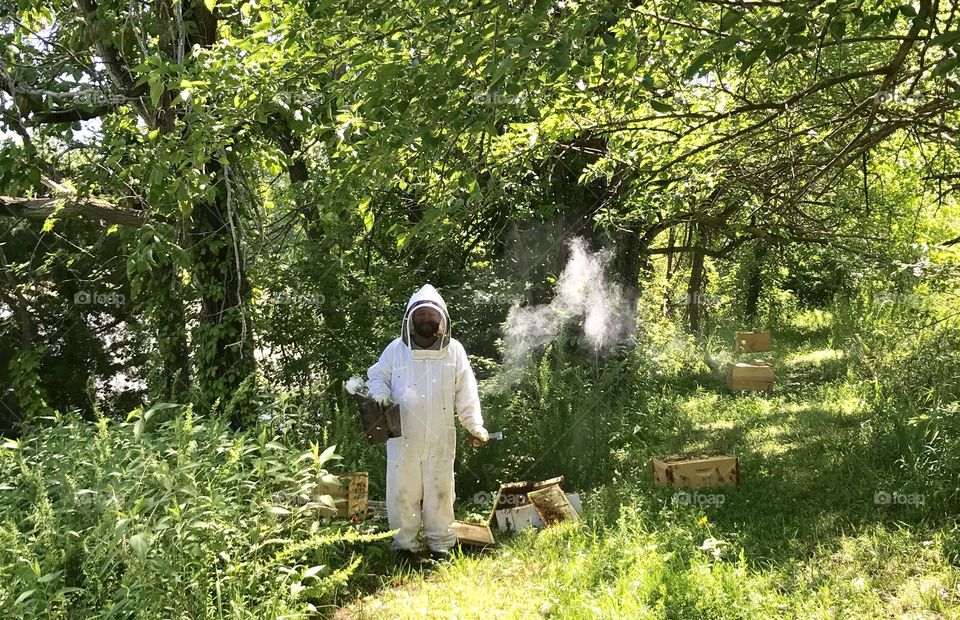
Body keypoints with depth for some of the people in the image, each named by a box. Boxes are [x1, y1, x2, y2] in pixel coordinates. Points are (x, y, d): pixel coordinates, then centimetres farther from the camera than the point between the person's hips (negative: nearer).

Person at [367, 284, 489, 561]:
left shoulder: (454, 351, 4)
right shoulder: (396, 349, 2)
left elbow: (466, 394, 6)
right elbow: (377, 377, 11)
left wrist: (475, 425, -2)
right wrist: (381, 393, -11)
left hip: (440, 437, 0)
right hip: (403, 435, 0)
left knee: (439, 489, 8)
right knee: (403, 490, 6)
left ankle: (440, 543, 21)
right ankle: (405, 542, 20)